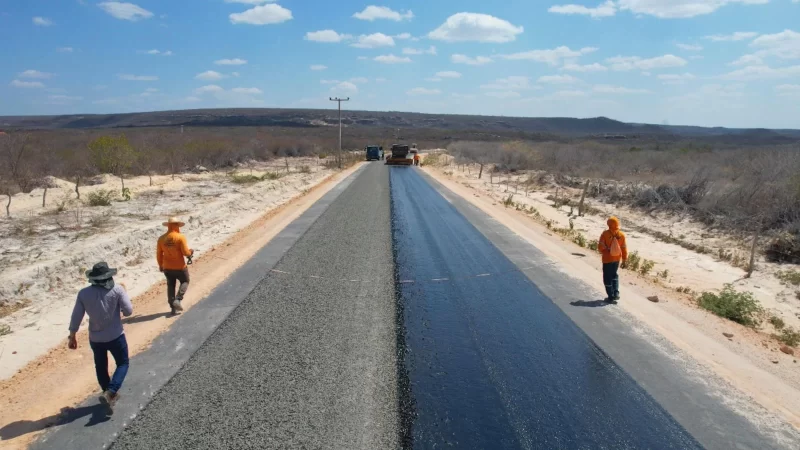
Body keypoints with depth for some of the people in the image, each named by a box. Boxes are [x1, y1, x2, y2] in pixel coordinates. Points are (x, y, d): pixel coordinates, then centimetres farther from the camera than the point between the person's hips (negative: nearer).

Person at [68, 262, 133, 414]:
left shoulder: (84, 293, -6)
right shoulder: (117, 290, -14)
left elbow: (76, 317, -1)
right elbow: (128, 311, -12)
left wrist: (72, 336, 10)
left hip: (95, 338, 3)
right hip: (115, 336, -3)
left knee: (101, 367, 23)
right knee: (123, 364, 14)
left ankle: (110, 395, 35)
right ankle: (109, 393, -6)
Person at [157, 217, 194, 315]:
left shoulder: (161, 238, -2)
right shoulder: (180, 237, -17)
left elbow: (159, 254, 4)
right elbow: (185, 252, -18)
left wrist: (160, 265, 18)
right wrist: (190, 252, 5)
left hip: (167, 267, 4)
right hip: (180, 267, -4)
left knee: (171, 286, 17)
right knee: (185, 282, 18)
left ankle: (173, 308, 19)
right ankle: (178, 299, -1)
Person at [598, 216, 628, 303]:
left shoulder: (605, 234, -18)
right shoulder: (621, 235, -8)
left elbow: (600, 246, -16)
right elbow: (624, 248, -3)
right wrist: (624, 259, 8)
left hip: (607, 259, -4)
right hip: (617, 258, 4)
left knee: (607, 277, 8)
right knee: (614, 275, 24)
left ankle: (611, 296, 10)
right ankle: (616, 293, 15)